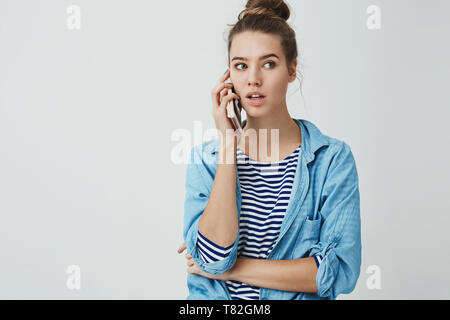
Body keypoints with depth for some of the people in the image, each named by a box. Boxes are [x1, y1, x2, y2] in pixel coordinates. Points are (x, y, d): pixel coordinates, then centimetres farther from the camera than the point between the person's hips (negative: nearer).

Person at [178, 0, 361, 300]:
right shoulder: (205, 159, 1)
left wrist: (232, 268, -9)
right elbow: (214, 257, -13)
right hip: (214, 299, 1)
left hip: (298, 297, -1)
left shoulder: (332, 158, -4)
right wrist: (228, 144, -13)